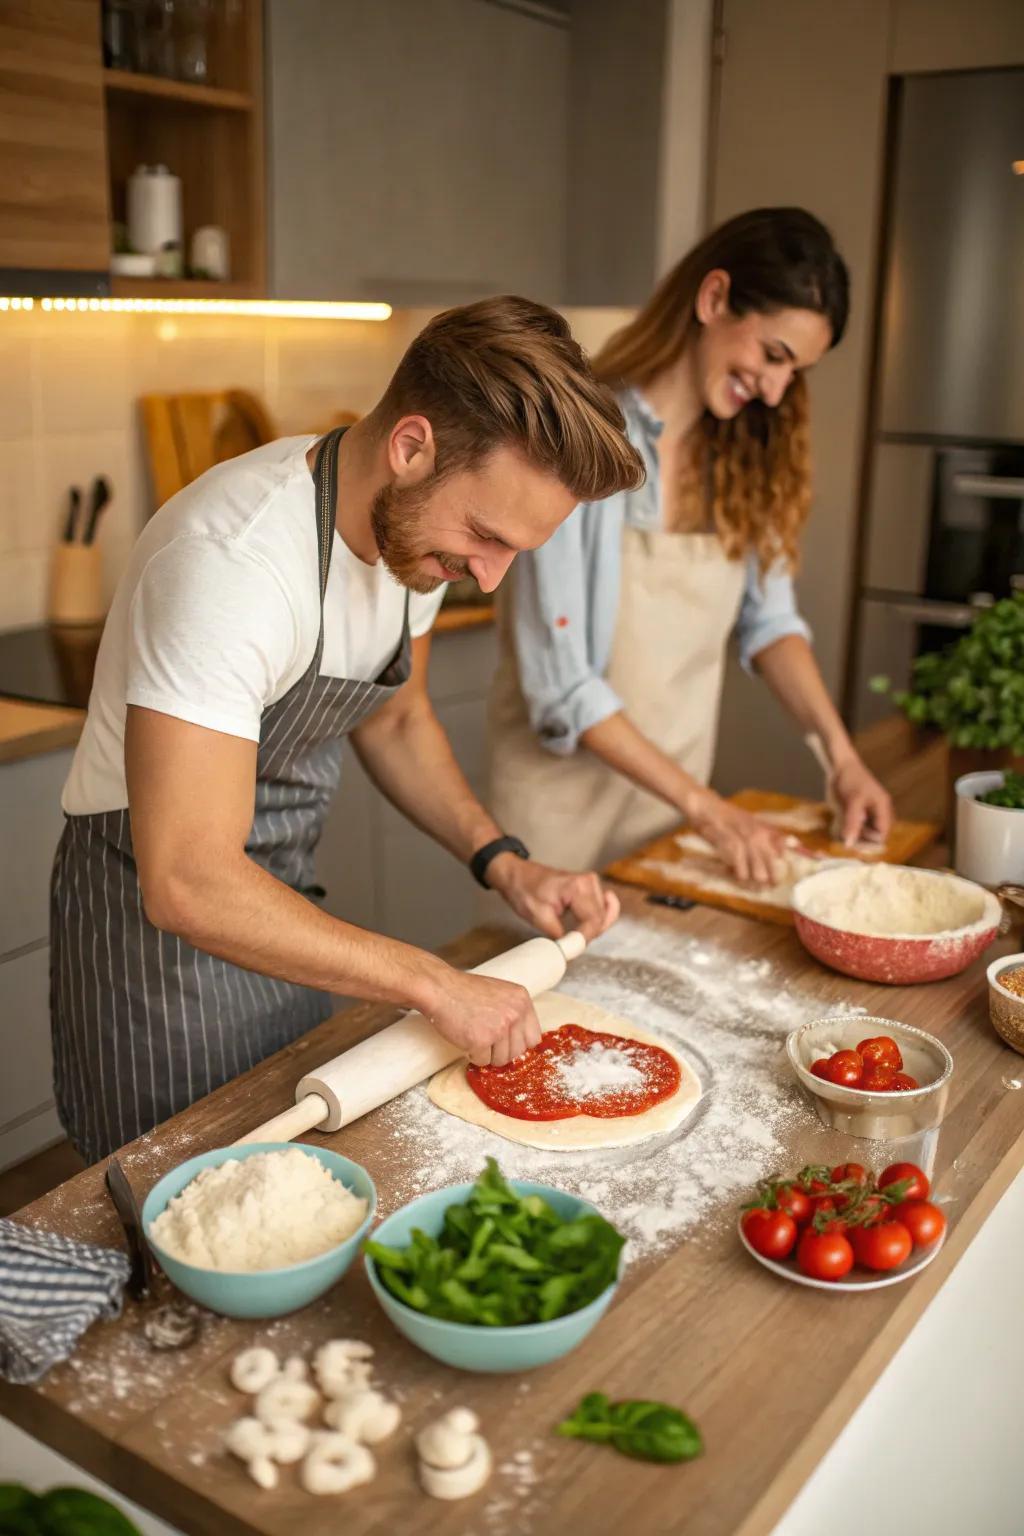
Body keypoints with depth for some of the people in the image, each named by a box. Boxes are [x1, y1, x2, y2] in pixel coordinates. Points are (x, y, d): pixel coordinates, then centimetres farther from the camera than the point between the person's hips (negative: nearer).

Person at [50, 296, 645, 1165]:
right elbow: (188, 884, -36)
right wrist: (434, 985, -30)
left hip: (281, 901, 7)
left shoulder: (420, 518, -7)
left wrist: (502, 863, -4)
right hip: (159, 918, -7)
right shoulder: (236, 558, -33)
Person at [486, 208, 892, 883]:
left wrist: (841, 753, -6)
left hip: (677, 790, 6)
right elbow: (559, 680, -21)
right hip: (568, 797, -5)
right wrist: (704, 804, -21)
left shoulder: (747, 451, -2)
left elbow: (768, 617, 7)